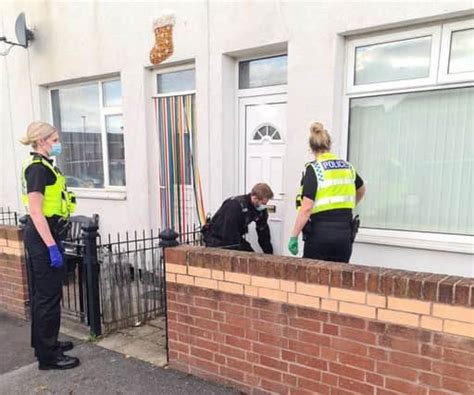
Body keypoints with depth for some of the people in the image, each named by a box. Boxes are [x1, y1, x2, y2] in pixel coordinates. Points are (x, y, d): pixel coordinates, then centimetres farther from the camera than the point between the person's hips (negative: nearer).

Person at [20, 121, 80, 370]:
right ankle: (48, 356, 10)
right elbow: (35, 211, -22)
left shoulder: (41, 165, 13)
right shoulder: (38, 167, -16)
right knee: (49, 296, -2)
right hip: (43, 237, -10)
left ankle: (43, 343, 32)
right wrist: (52, 247, -23)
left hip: (41, 236, 10)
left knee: (41, 294, 18)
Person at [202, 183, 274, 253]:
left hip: (235, 238, 7)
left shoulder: (261, 209, -9)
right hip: (216, 240, -7)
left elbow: (263, 233, 1)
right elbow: (229, 232, -32)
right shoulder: (235, 204, -32)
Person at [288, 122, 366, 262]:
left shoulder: (313, 169, -10)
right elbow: (361, 190, 29)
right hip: (344, 233, 5)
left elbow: (306, 208, -17)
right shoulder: (347, 167, 9)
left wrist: (294, 236, -11)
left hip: (320, 232, -5)